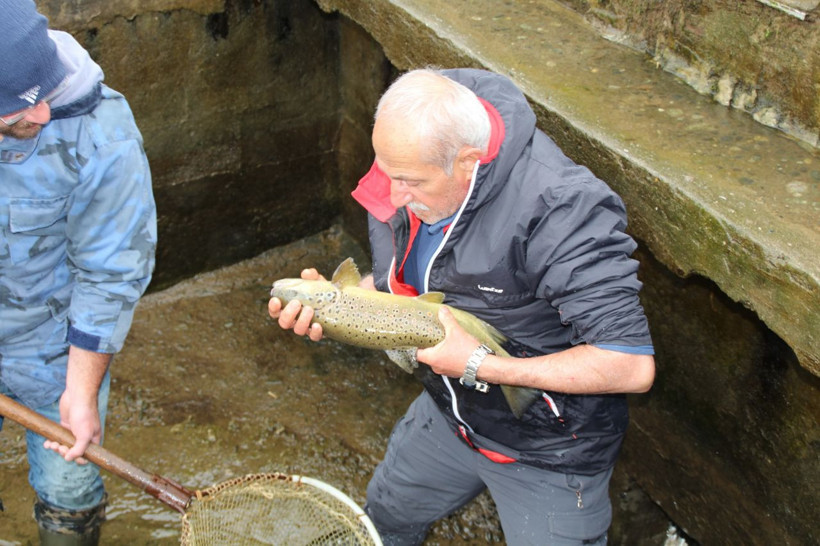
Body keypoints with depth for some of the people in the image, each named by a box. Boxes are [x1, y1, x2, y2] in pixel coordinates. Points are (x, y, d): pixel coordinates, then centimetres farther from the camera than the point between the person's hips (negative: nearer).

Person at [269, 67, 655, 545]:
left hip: (548, 449, -7)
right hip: (450, 414, 7)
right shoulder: (414, 168, -14)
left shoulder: (561, 213, -37)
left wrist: (479, 366, -34)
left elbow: (633, 367, -37)